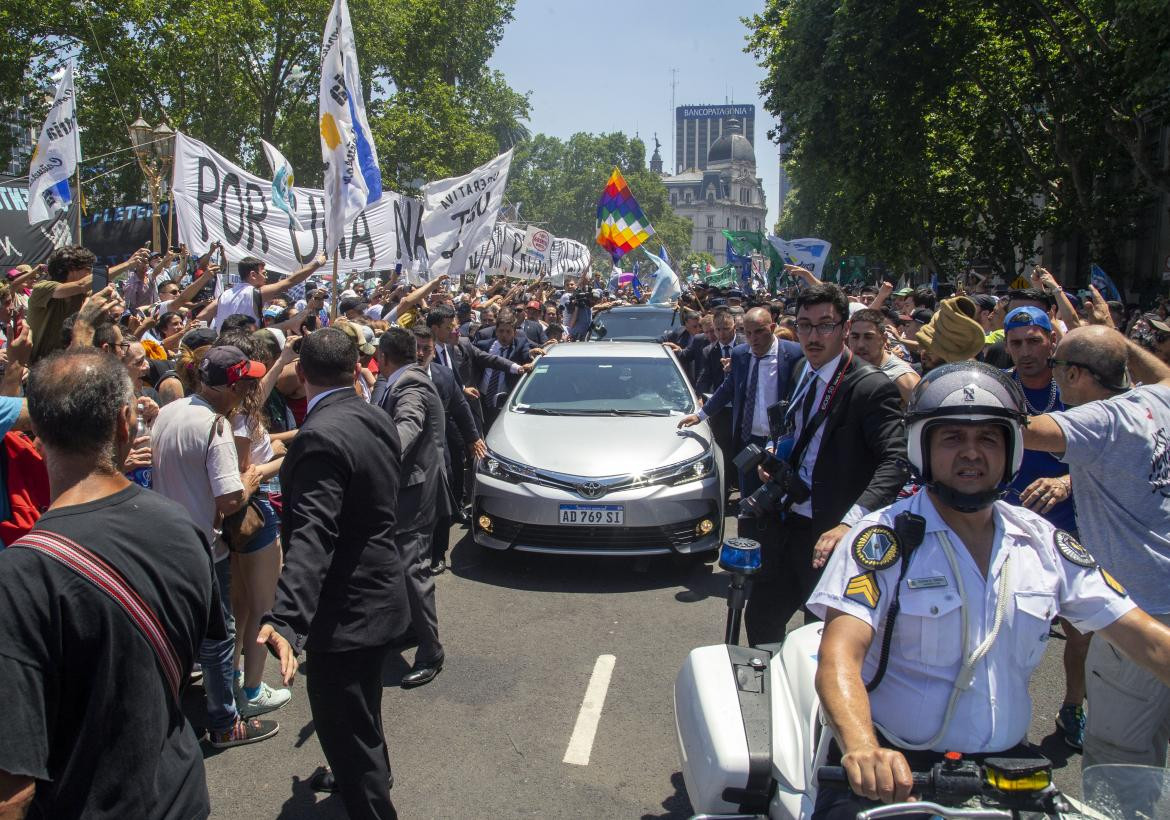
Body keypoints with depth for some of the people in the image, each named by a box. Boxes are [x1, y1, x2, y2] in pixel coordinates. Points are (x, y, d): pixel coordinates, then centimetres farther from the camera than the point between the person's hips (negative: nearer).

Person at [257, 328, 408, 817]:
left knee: (345, 725, 3)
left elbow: (311, 536, -35)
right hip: (378, 591, 10)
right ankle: (365, 774, 52)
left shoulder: (321, 436, -24)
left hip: (346, 609, -10)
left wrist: (285, 618, -44)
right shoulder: (376, 419, 2)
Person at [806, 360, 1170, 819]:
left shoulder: (1043, 544, 8)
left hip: (1007, 763, 5)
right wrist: (862, 747, -37)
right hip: (896, 770, -4)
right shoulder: (884, 538, -8)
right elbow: (840, 657, -19)